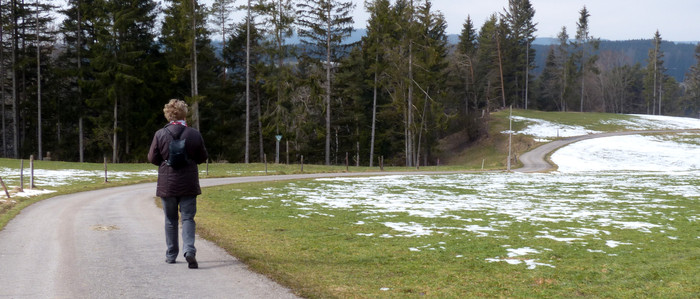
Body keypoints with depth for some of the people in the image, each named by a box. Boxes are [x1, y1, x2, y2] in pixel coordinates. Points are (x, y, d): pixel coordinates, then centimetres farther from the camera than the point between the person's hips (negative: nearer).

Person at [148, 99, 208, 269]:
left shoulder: (160, 135, -7)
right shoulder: (195, 135, -5)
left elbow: (152, 158, -2)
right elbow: (202, 157, 3)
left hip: (167, 184, 0)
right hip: (188, 184, 0)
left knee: (170, 220, 13)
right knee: (188, 218, 3)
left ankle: (171, 255, 19)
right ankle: (189, 250, -17)